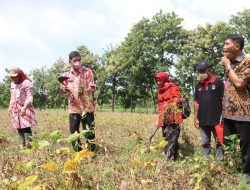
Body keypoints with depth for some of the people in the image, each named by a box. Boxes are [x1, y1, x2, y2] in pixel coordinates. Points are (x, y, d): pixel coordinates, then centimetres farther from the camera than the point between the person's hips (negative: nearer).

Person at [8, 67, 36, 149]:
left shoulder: (26, 83, -7)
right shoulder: (13, 84, 18)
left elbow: (30, 97, -14)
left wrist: (24, 107, -25)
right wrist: (10, 107, 19)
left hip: (25, 110, -7)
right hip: (16, 110, 8)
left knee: (26, 128, -13)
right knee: (19, 129, 5)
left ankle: (28, 147, -13)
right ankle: (23, 146, 8)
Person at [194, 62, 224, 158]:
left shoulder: (218, 82, -4)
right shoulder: (198, 85, 10)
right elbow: (196, 102, 12)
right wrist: (196, 118, 8)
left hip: (216, 119, -4)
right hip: (203, 120, 4)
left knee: (219, 142, 4)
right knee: (205, 143, 10)